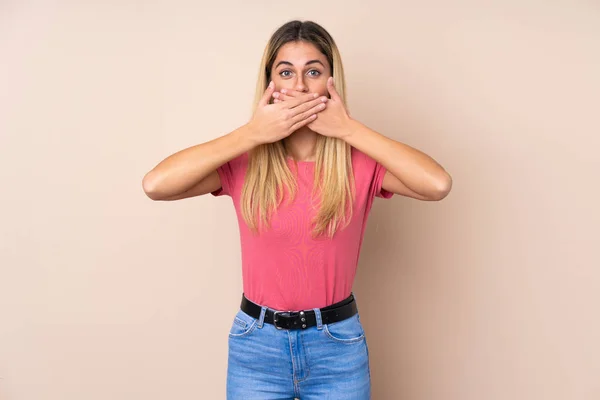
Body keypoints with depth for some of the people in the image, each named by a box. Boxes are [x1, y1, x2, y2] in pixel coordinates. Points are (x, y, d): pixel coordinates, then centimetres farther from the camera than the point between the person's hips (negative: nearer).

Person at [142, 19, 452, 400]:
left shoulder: (359, 161, -8)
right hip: (256, 346, 1)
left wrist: (349, 129, -21)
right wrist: (253, 133, -21)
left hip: (338, 345, 0)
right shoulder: (245, 161, -8)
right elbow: (155, 184, -22)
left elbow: (439, 184, -24)